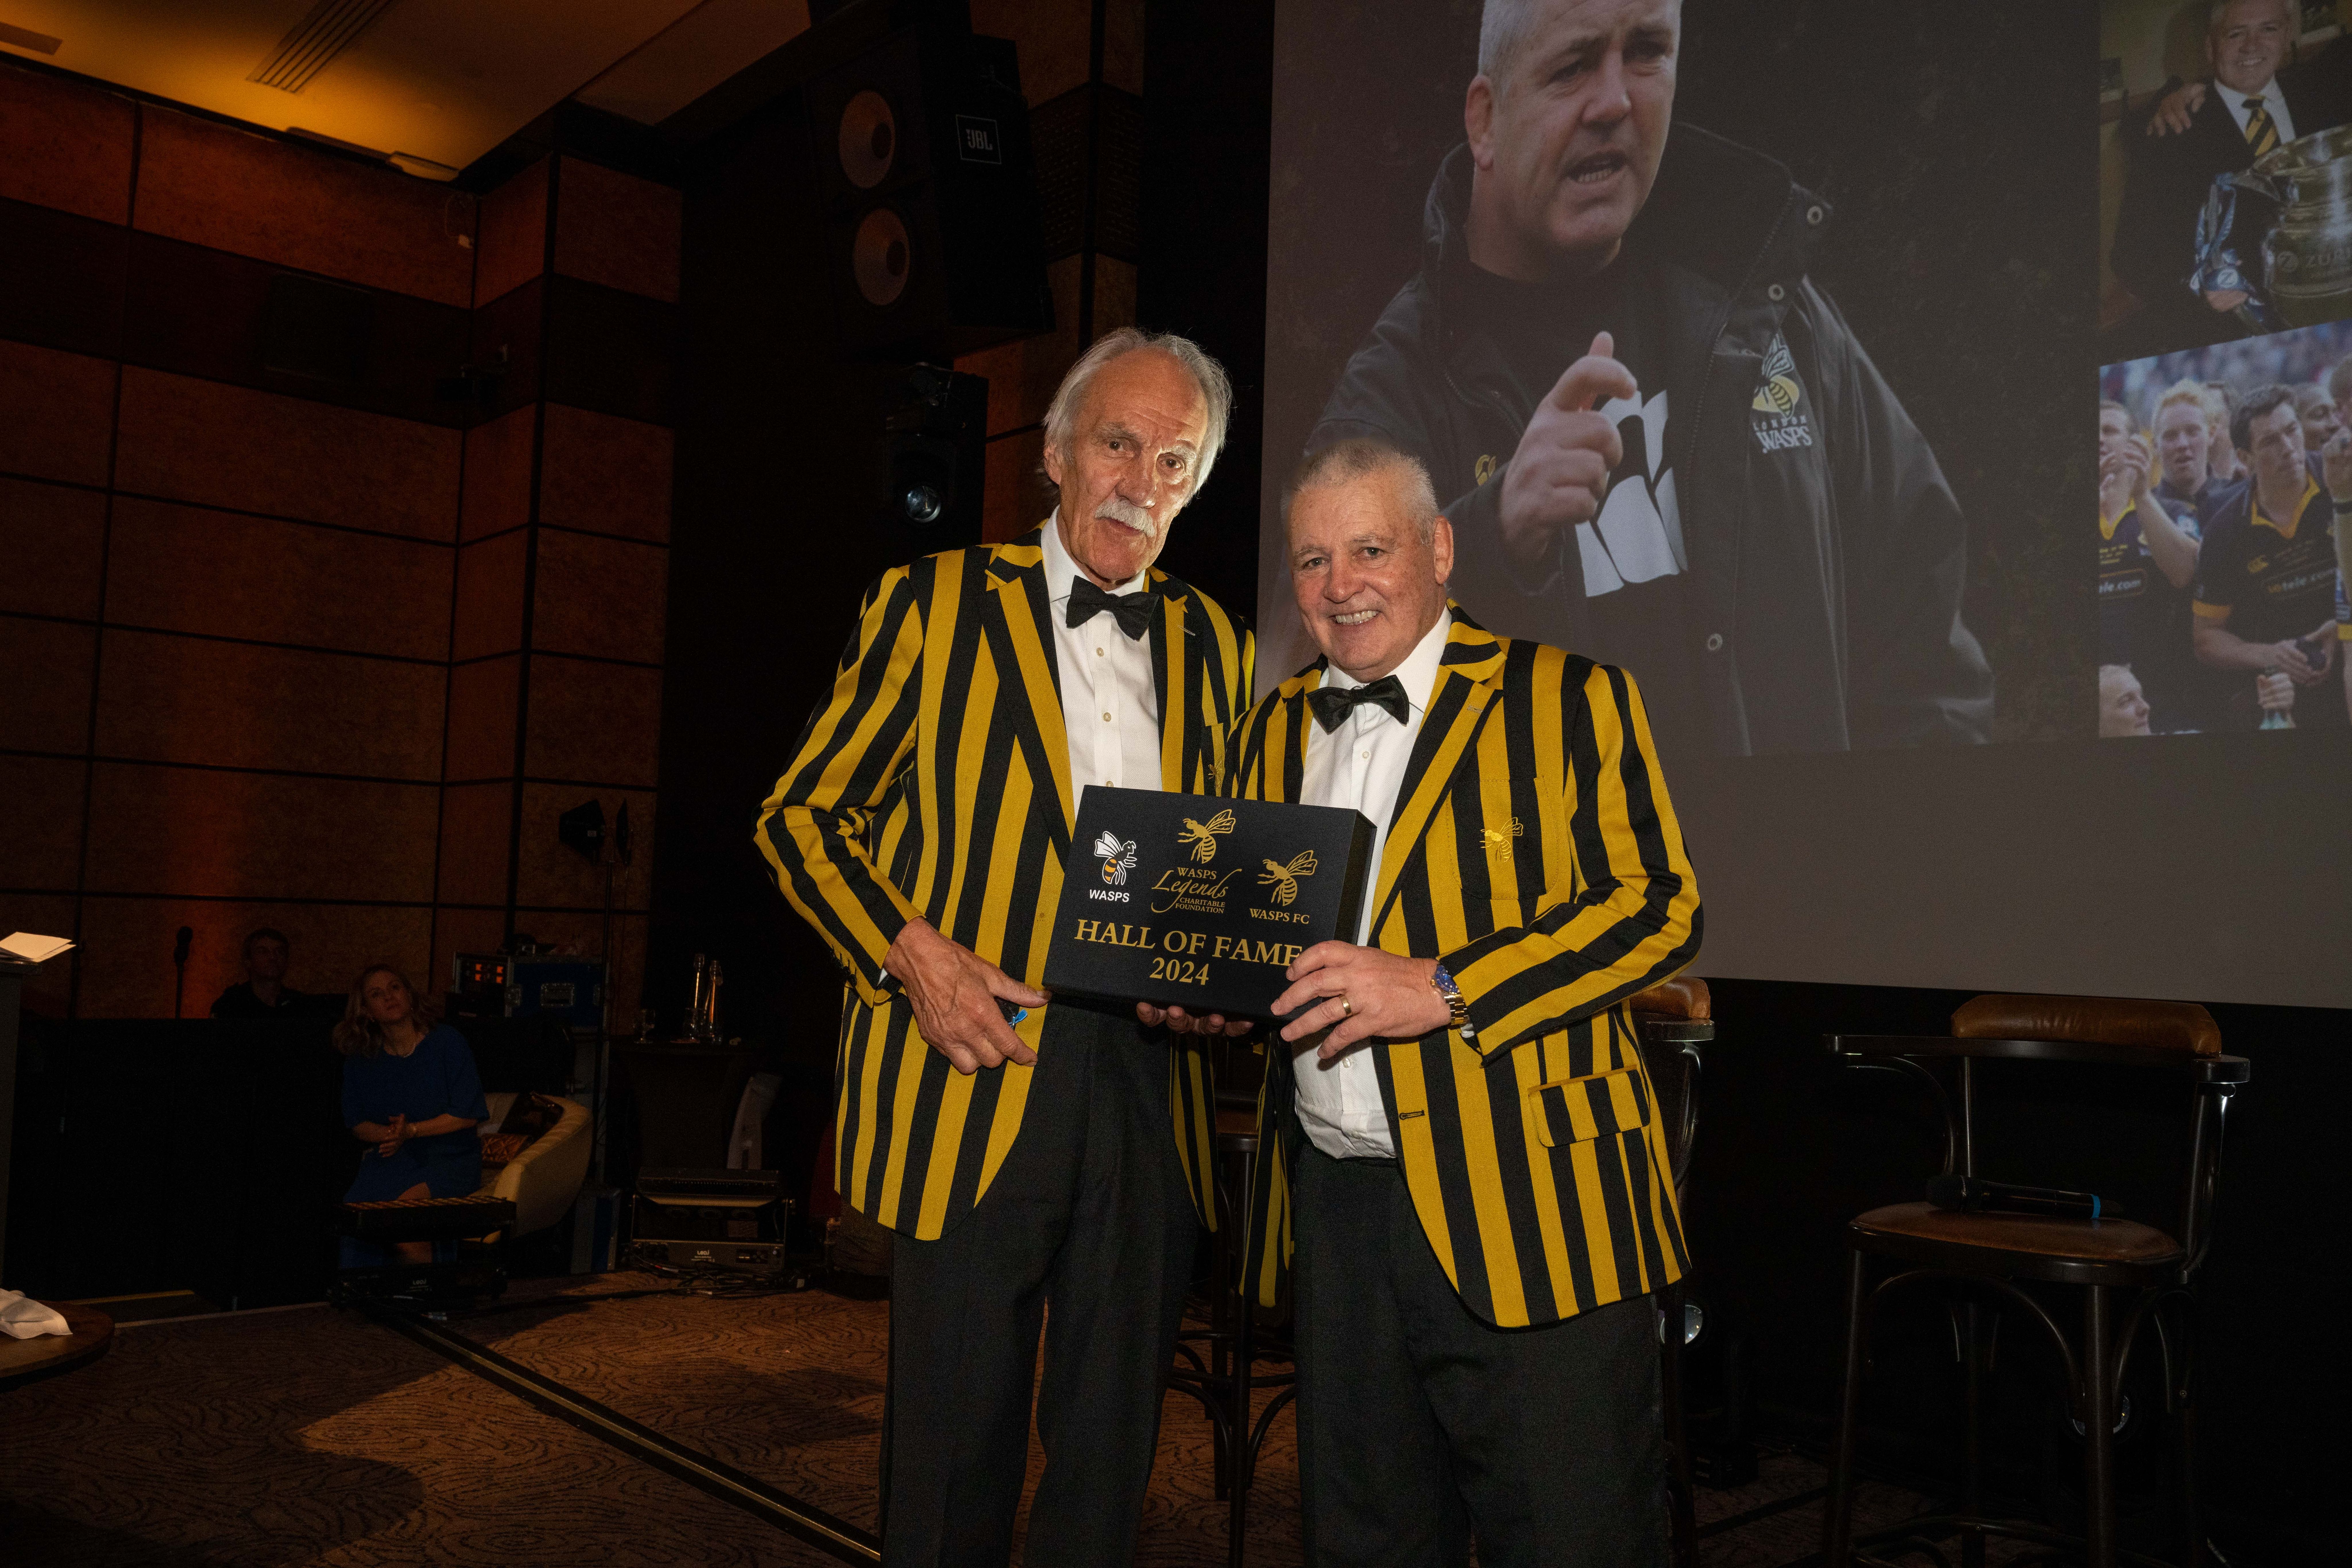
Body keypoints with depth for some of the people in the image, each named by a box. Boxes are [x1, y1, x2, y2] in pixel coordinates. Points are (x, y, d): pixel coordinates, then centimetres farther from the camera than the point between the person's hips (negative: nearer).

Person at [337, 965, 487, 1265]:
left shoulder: (447, 1042, -4)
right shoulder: (360, 1060, 9)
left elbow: (468, 1114, -6)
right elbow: (356, 1122, 13)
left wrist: (411, 1131, -14)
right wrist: (387, 1135, -9)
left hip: (450, 1158, -4)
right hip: (391, 1156, 4)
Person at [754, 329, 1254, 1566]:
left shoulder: (1214, 646, 15)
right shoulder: (930, 604, 5)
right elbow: (802, 814, 3)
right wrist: (911, 952, -13)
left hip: (1151, 1088, 3)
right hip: (975, 1069, -3)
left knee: (1111, 1464, 12)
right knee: (956, 1448, 4)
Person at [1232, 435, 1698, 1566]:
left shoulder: (1570, 701, -1)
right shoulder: (1272, 733, 15)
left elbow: (1657, 906, -10)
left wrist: (1442, 990, -19)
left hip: (1530, 1213, -5)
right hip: (1333, 1208, 5)